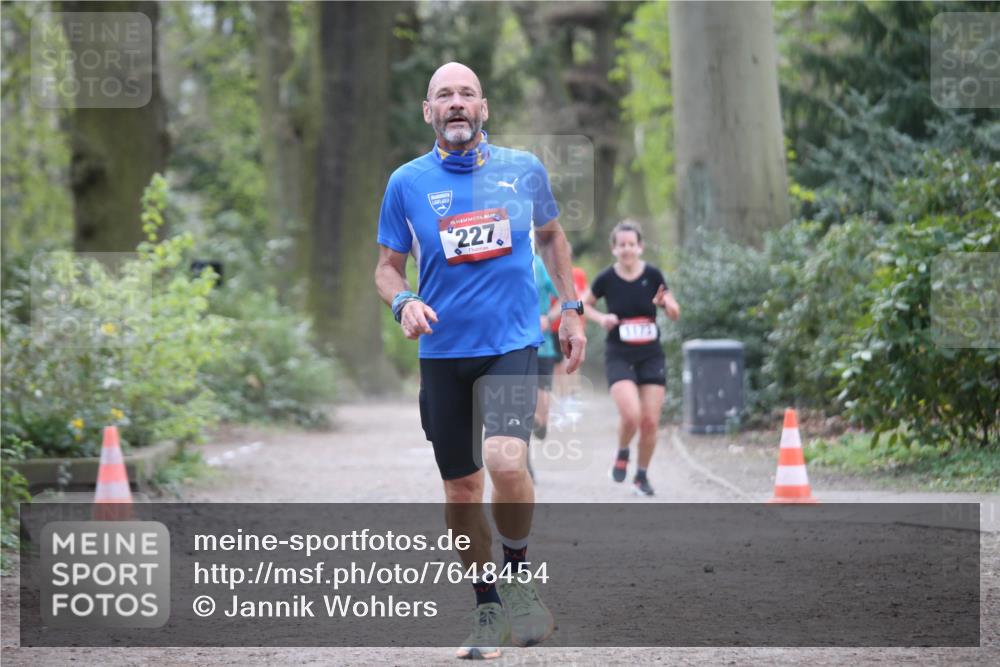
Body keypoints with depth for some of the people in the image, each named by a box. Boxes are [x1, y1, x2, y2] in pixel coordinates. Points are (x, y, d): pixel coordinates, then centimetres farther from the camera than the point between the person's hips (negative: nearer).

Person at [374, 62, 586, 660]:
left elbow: (551, 236, 20)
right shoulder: (408, 182, 1)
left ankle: (518, 571, 2)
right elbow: (389, 267, 8)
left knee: (506, 463, -24)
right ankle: (489, 608, 23)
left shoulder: (524, 169, 2)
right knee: (462, 487, 6)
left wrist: (572, 308, 15)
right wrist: (404, 303, -13)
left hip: (512, 343, -1)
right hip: (443, 352, 2)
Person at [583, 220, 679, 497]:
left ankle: (642, 475, 21)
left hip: (651, 357, 2)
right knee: (631, 414, -21)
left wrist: (666, 303, -18)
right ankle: (622, 454, 11)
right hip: (619, 358, -2)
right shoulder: (607, 278, -6)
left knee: (650, 421, -1)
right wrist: (601, 318, -9)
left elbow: (675, 314, 5)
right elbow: (584, 304, 11)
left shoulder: (652, 275, -4)